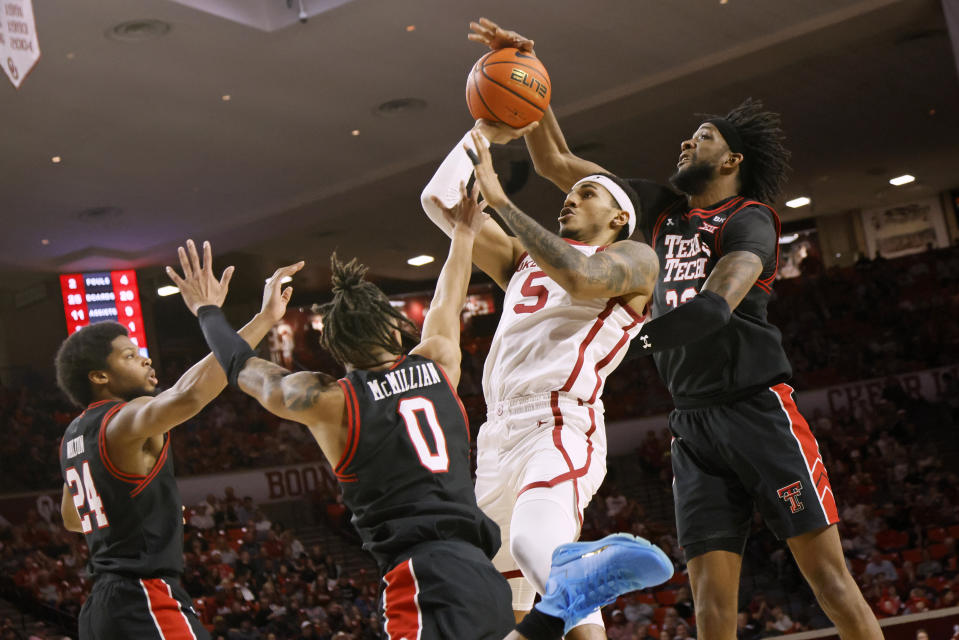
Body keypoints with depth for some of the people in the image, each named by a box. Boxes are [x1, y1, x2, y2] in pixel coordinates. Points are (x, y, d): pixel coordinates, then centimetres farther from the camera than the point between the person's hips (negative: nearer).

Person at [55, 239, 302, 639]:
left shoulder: (74, 436, 17)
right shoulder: (127, 419, -12)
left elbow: (72, 518, 32)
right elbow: (188, 395, -35)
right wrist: (264, 318, -34)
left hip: (99, 607, 10)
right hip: (145, 601, -10)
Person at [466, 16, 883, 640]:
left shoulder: (748, 219, -1)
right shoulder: (663, 209, 18)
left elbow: (734, 274, -27)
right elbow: (558, 163, 19)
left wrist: (705, 309, -50)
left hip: (759, 406, -5)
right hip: (694, 421, 5)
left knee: (828, 572, -8)